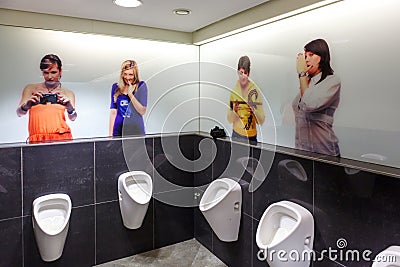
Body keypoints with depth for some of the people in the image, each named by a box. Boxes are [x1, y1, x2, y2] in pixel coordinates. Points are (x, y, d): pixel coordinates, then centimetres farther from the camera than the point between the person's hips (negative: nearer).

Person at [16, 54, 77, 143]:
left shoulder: (68, 93, 14)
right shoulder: (31, 89, 15)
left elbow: (73, 118, 2)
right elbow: (19, 113, 8)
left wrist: (70, 108, -20)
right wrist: (26, 106, -14)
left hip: (61, 137, 0)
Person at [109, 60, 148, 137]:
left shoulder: (141, 86, -1)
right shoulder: (116, 87, 7)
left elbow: (142, 111, -6)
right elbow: (113, 111, 8)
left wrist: (131, 95, -14)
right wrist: (110, 134, 4)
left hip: (136, 130, -2)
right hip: (119, 130, 2)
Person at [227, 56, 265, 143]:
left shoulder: (255, 91, -8)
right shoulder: (234, 90, -2)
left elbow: (261, 121, -7)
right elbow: (229, 119, 0)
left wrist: (254, 109, -23)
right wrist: (234, 111, -18)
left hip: (251, 136, -1)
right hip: (236, 134, 1)